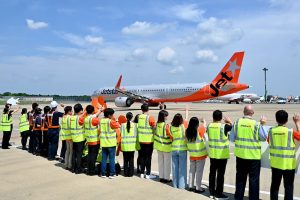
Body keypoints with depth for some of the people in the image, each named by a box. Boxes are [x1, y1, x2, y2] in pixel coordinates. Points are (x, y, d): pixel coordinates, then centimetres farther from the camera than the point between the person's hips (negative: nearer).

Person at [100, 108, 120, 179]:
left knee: (104, 158, 11)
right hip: (111, 143, -5)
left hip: (103, 143, 5)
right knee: (112, 159, 2)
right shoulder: (111, 121, -13)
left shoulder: (101, 121, 4)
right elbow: (118, 126, -2)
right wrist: (114, 120, 9)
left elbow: (100, 131, 11)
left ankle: (103, 173, 15)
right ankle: (112, 174, 6)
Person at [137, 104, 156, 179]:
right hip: (149, 140, -4)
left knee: (142, 156, 14)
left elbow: (137, 127, 3)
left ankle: (142, 173, 20)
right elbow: (154, 128, -11)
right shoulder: (150, 118, -15)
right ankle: (148, 174, 9)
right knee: (148, 157, 4)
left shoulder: (139, 117, -2)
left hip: (141, 140, 4)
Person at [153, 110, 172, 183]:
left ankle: (161, 177, 25)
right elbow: (170, 135, -18)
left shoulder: (157, 124, -3)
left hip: (159, 146, 6)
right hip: (166, 147, -6)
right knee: (167, 163, 7)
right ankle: (166, 178, 15)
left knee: (160, 162, 16)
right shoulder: (166, 126, -21)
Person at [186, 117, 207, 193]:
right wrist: (204, 121, 24)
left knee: (192, 170, 16)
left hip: (192, 155, 5)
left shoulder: (187, 131, -5)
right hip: (201, 155, -5)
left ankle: (191, 186, 25)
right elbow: (204, 126, 4)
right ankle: (198, 188, 10)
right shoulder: (199, 130, -16)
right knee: (199, 171, 4)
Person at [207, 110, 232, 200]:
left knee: (212, 173, 12)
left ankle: (212, 192, 22)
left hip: (212, 154, 5)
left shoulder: (209, 126, -1)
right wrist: (229, 121, 22)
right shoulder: (224, 126, -14)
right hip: (222, 154, -5)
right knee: (220, 174, 3)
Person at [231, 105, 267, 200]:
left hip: (240, 154, 3)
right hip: (253, 155, -3)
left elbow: (232, 138, -1)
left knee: (240, 177, 16)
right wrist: (262, 125, 8)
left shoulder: (237, 122, -6)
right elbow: (264, 138, 1)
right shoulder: (256, 124, -13)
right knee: (254, 179, 9)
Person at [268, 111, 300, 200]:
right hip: (288, 165, -3)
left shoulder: (271, 131, -5)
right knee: (288, 186, 9)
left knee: (275, 185, 13)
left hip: (275, 163, 3)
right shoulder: (291, 132, -14)